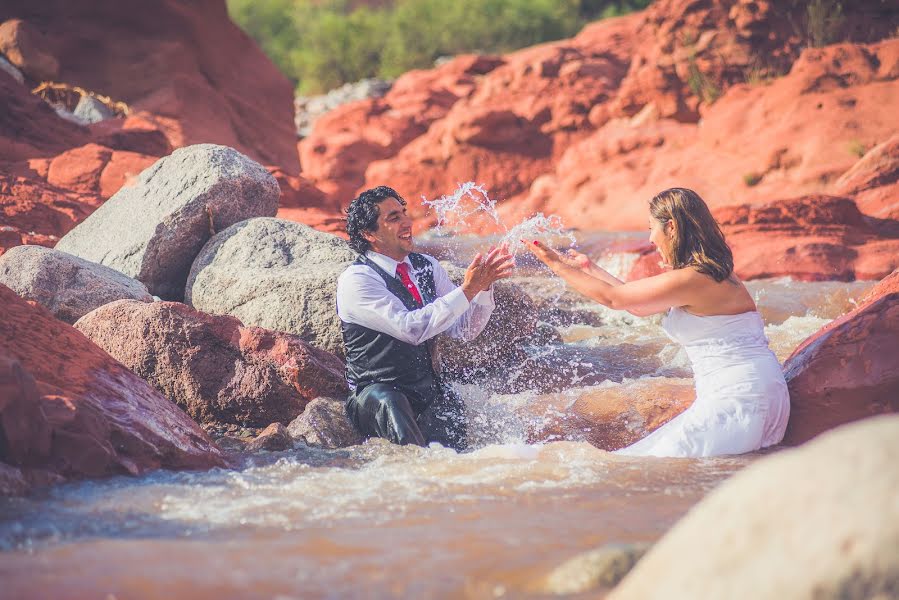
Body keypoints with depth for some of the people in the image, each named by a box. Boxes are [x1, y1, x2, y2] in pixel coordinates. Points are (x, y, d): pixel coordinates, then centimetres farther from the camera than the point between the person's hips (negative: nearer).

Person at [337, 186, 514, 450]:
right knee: (390, 402, -36)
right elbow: (412, 328, -22)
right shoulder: (355, 280, -12)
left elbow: (465, 330, 8)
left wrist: (484, 285, -9)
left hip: (430, 391, 8)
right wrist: (467, 289, -21)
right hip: (377, 394, -7)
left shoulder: (427, 267, 11)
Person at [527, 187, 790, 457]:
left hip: (738, 403, -10)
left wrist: (557, 265, 5)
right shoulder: (713, 274, 15)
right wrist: (589, 269, 32)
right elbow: (639, 307, 25)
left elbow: (612, 298, -6)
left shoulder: (691, 280, -15)